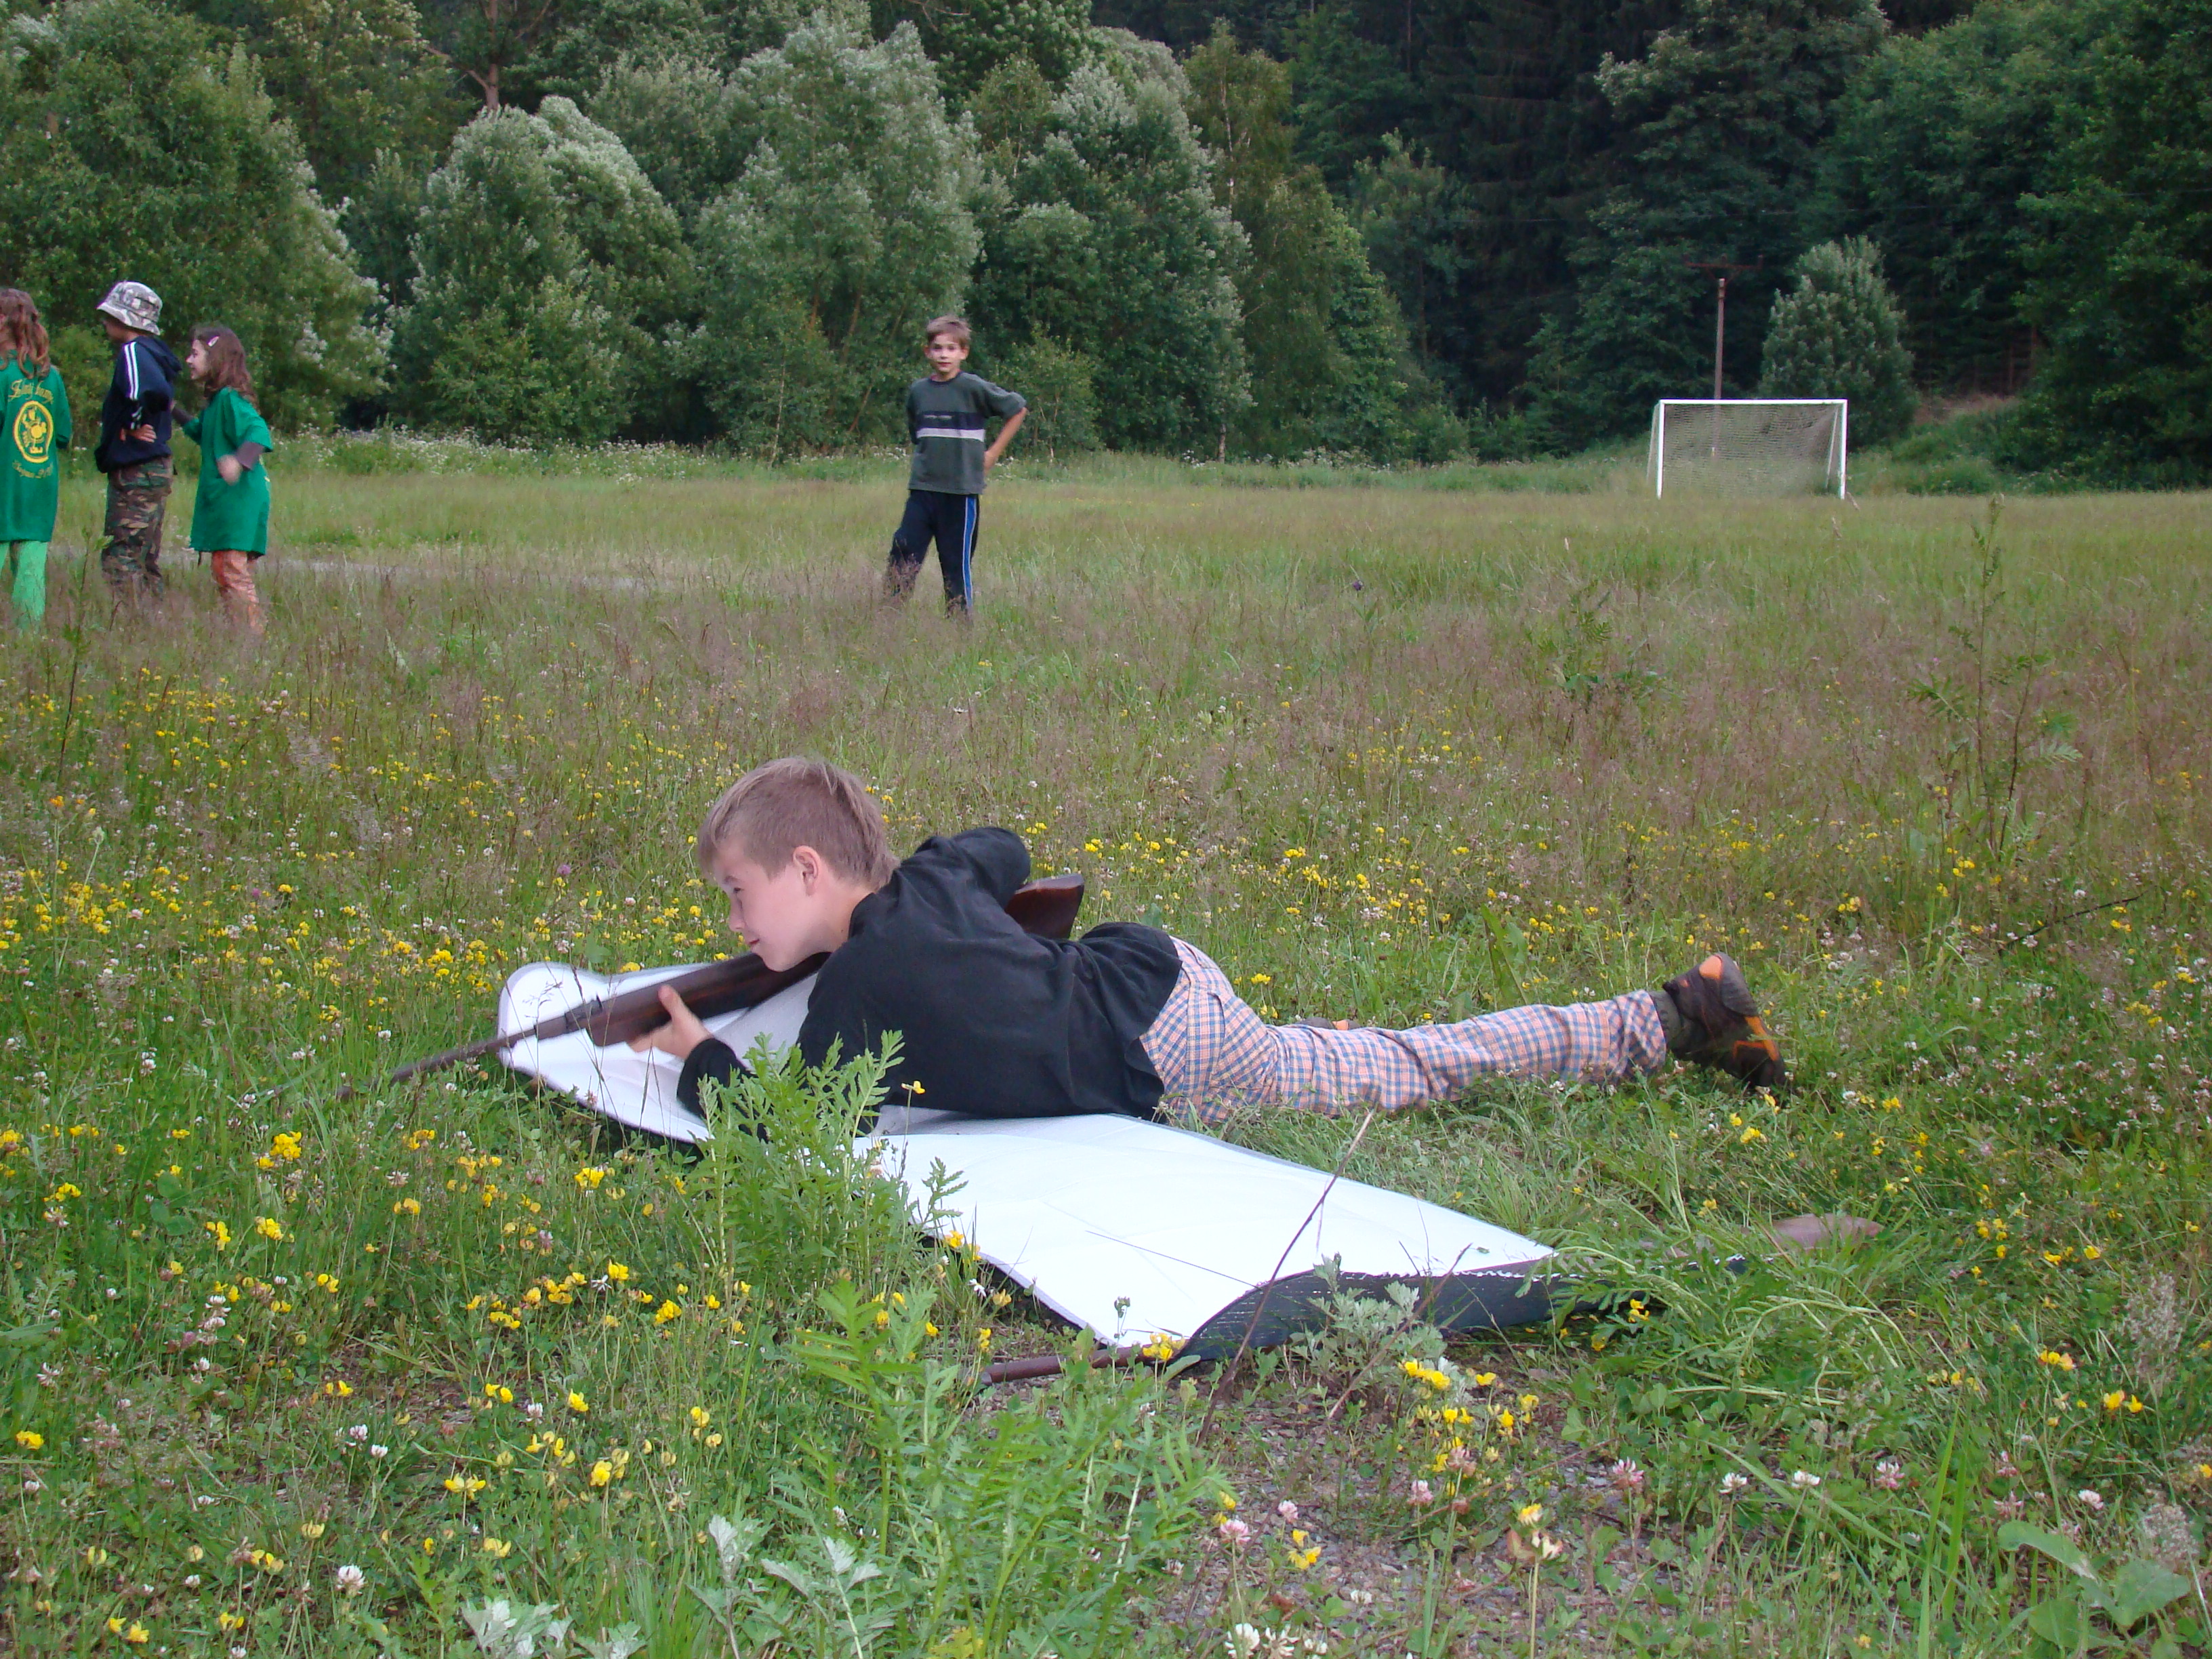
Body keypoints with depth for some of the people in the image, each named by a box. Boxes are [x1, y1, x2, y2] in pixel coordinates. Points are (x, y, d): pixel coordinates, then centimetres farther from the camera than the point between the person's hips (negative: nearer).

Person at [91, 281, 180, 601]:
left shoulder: (134, 352, -14)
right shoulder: (151, 352, 17)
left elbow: (151, 392, -32)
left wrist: (131, 427, -17)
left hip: (135, 472, -10)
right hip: (154, 468, 10)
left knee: (121, 556, -10)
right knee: (145, 560, 13)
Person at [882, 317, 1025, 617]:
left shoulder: (973, 388, -5)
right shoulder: (918, 391, 8)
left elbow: (1019, 410, 3)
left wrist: (992, 454, 2)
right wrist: (929, 457, 14)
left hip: (962, 488, -4)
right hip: (922, 488, 4)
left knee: (958, 564, 1)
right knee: (903, 554, -3)